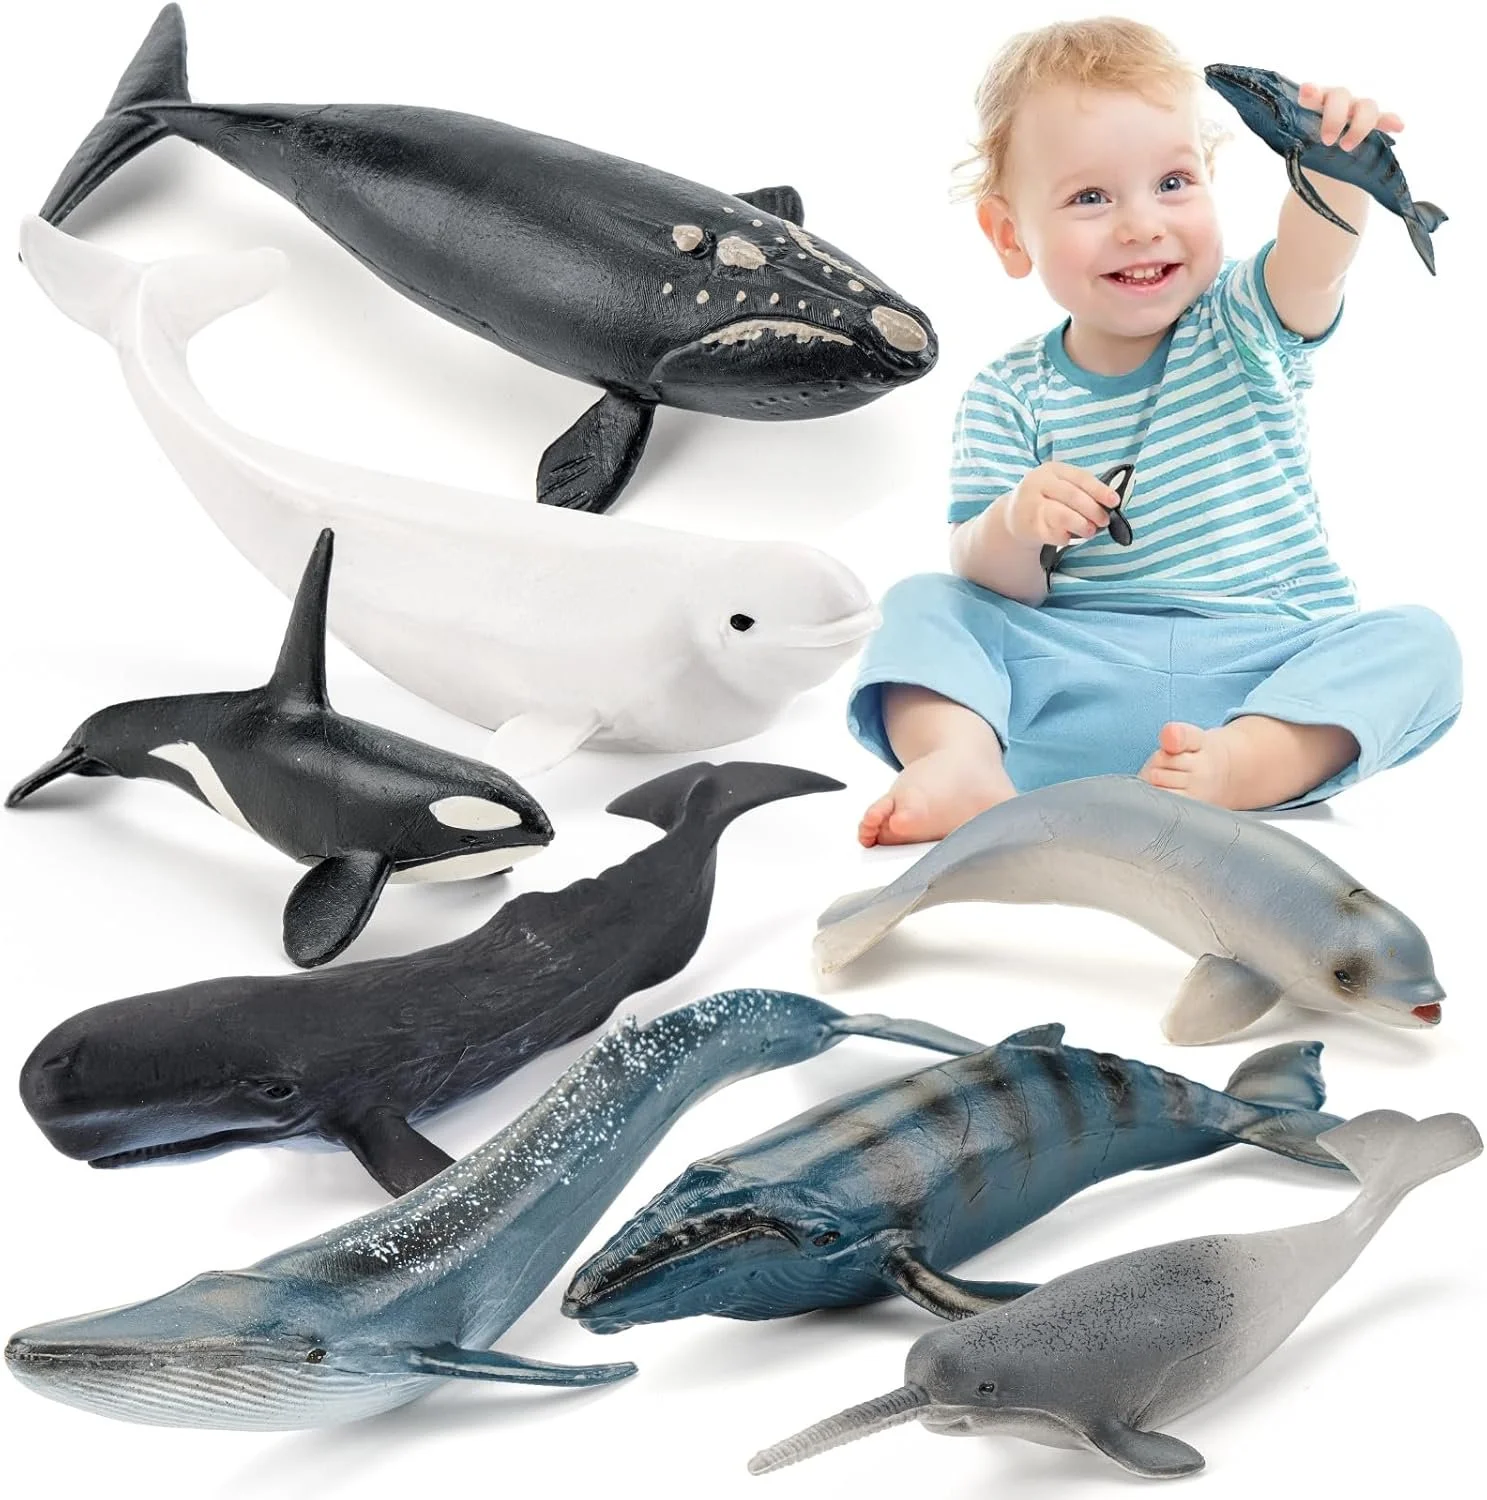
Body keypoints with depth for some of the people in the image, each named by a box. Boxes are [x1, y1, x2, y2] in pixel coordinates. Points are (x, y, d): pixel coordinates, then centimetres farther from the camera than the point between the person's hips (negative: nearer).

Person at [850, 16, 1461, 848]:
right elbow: (1001, 588, -4)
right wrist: (1014, 527, -27)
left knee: (1415, 642, -23)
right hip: (1076, 680, 0)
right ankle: (962, 761, -37)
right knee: (922, 603, -12)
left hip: (1268, 672, 0)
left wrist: (1335, 167, -41)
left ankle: (1238, 764, -43)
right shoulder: (1009, 397, 2)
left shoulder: (1242, 329, 5)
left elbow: (1311, 264, -19)